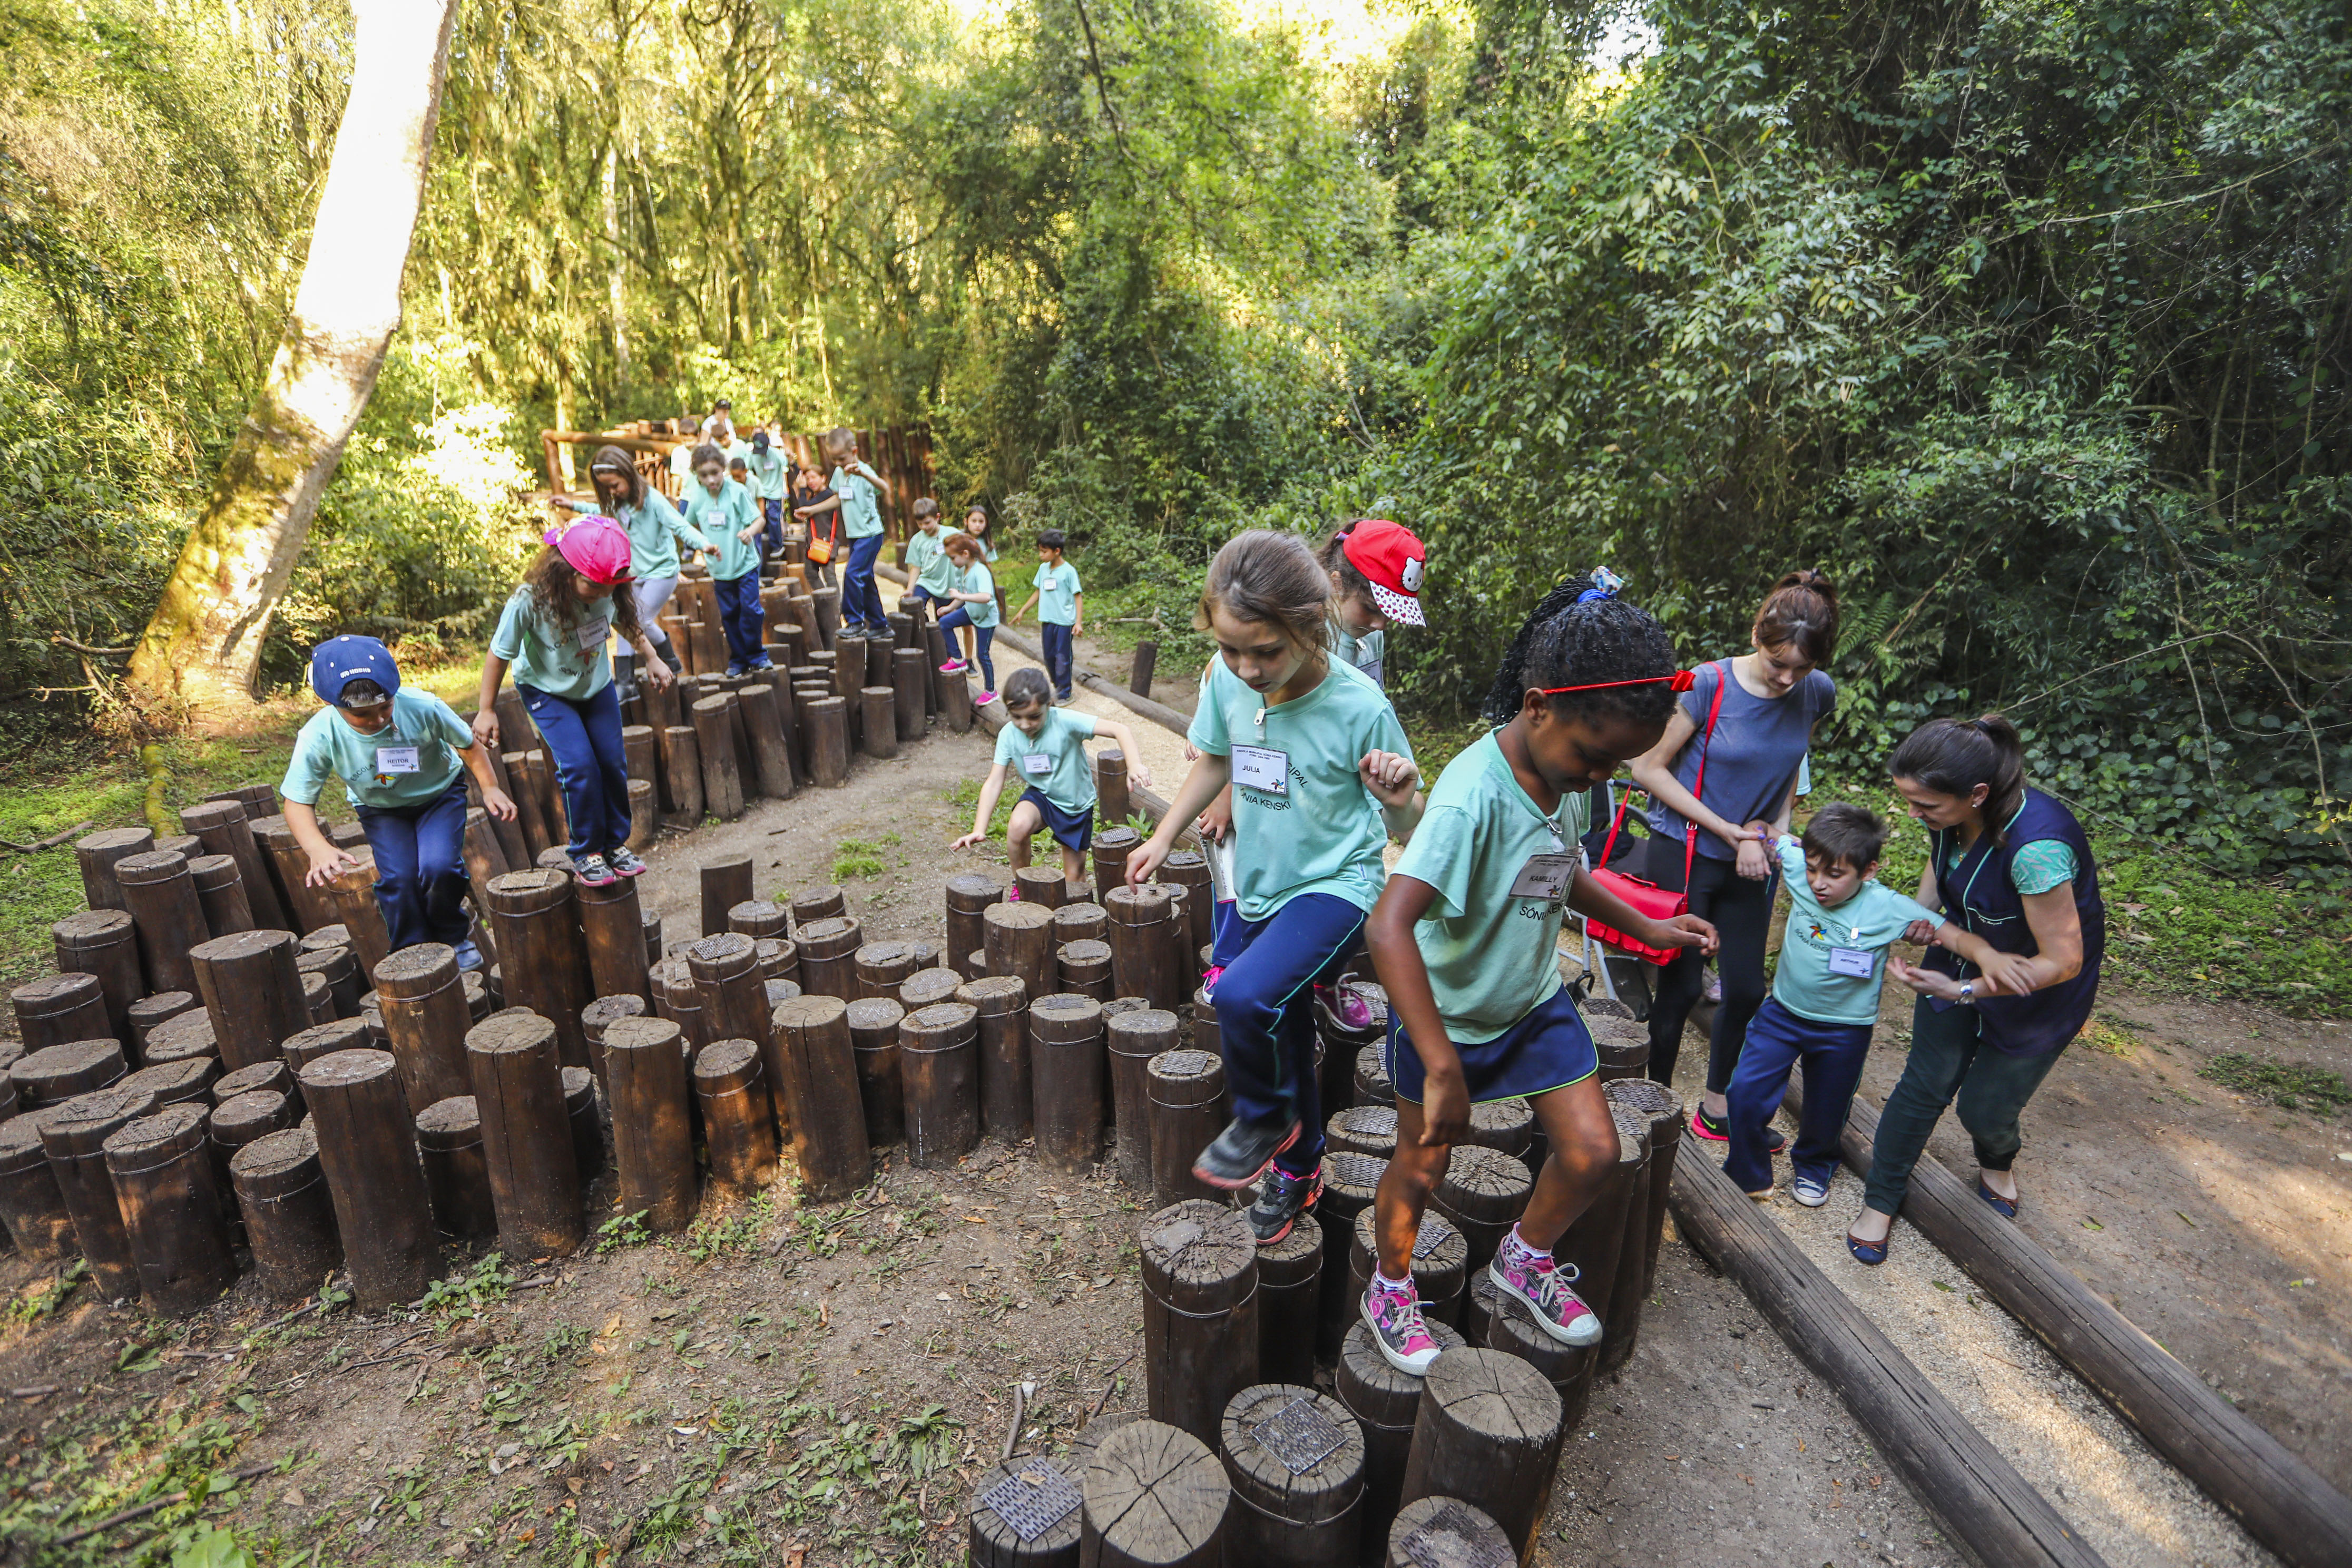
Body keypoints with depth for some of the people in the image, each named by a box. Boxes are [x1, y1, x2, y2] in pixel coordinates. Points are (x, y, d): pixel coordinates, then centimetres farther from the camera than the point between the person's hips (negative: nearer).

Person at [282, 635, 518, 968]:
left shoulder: (423, 707, -29)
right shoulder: (319, 735, -26)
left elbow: (468, 745, -10)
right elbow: (298, 802, -18)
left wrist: (490, 787, -24)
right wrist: (318, 849, -37)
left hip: (439, 795, -1)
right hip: (381, 810, 1)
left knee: (438, 867, -25)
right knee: (398, 878, -22)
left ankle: (453, 938, 6)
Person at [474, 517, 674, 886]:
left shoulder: (608, 592, -21)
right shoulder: (529, 602, -32)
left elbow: (626, 622, 4)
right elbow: (499, 654, -18)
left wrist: (651, 658, 3)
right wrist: (487, 710, -10)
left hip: (597, 684, 4)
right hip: (547, 691, -4)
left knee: (613, 762, 0)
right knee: (579, 765, -17)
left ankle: (616, 843, 18)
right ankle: (586, 853, 0)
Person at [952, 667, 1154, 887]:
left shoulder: (1065, 722, -29)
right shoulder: (1008, 735, -17)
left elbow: (1119, 730, -34)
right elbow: (994, 784, -16)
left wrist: (1134, 765, -50)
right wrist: (979, 830, -24)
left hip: (1077, 805, -1)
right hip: (1040, 795, 1)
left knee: (1075, 879, 5)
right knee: (1018, 825, -33)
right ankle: (1021, 885, -5)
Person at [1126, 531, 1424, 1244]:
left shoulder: (1359, 705, -24)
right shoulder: (1228, 678, -11)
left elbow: (1405, 834, -12)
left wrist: (1401, 800, -34)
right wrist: (1164, 837, 7)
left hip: (1334, 885, -5)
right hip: (1257, 885, 5)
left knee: (1243, 996, -29)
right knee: (1284, 1034, 18)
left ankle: (1265, 1121, 3)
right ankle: (1299, 1167, 44)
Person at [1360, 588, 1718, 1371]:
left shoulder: (1570, 776, -8)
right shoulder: (1474, 794, -35)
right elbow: (1388, 926, -46)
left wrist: (1646, 927, 11)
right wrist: (1443, 1069, -45)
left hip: (1535, 1000, 6)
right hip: (1445, 1014, -6)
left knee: (1594, 1152, 7)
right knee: (1421, 1166, 13)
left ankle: (1525, 1259, 37)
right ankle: (1390, 1289, 42)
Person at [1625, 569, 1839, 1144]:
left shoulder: (1817, 693, -5)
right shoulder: (1710, 686, -20)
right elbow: (1648, 768, -16)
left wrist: (1779, 823, -2)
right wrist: (1732, 832, -16)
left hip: (1751, 861, 5)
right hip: (1684, 854, -5)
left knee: (1746, 990, 12)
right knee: (1681, 988, 3)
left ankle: (1716, 1109, 33)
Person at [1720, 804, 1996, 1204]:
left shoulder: (1889, 909, -22)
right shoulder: (1799, 867, -17)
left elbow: (1957, 936, -19)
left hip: (1844, 1031, -1)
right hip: (1782, 1013, 1)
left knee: (1826, 1110, 20)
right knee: (1745, 1095, -6)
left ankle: (1812, 1166, 52)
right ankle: (1747, 1176, 19)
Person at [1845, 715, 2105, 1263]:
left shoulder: (2037, 847, -39)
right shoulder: (1948, 811, -19)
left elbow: (2062, 960, -30)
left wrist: (1961, 991, -34)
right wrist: (1920, 915, -13)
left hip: (2040, 985, -4)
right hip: (1965, 950, 5)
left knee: (1984, 1107, 8)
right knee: (1926, 1083, 7)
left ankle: (1998, 1163, 46)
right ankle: (1880, 1202, 23)